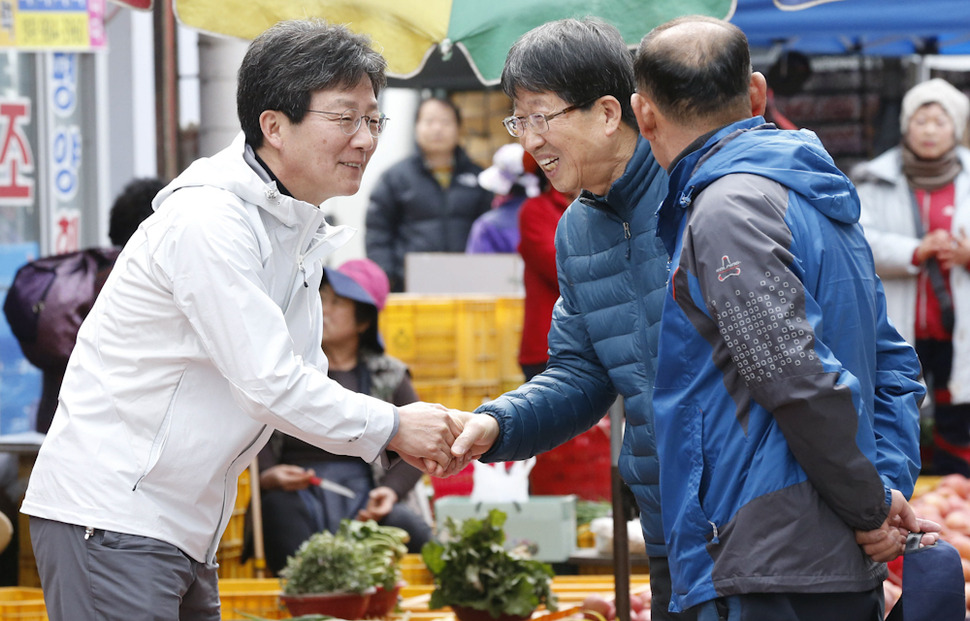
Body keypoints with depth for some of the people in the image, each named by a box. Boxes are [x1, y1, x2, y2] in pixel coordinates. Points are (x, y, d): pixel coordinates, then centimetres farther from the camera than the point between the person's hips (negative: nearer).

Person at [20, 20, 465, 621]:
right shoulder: (209, 221, -18)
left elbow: (303, 375, 17)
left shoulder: (301, 229, 13)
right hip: (111, 519, -10)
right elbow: (269, 384, -21)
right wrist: (389, 428, -11)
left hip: (185, 529, 10)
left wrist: (409, 435, 1)